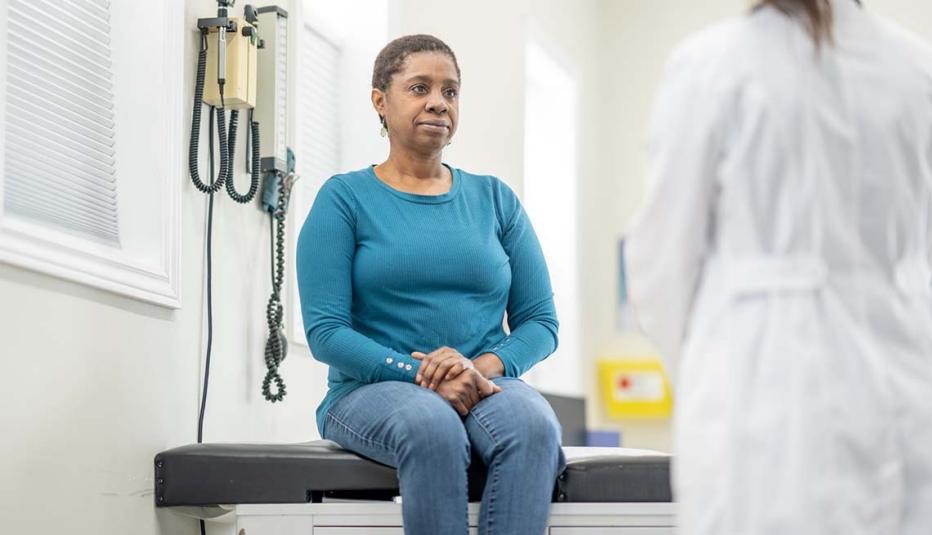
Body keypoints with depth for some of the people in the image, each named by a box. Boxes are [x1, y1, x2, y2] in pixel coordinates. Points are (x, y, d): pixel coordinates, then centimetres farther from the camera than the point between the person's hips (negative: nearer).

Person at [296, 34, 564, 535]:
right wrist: (421, 375, -17)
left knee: (532, 425, -33)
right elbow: (325, 332, -3)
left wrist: (484, 367, -11)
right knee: (432, 427, -38)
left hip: (488, 387, 3)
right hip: (372, 391, -2)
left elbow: (540, 322, 11)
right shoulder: (345, 198, 6)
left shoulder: (494, 199, 15)